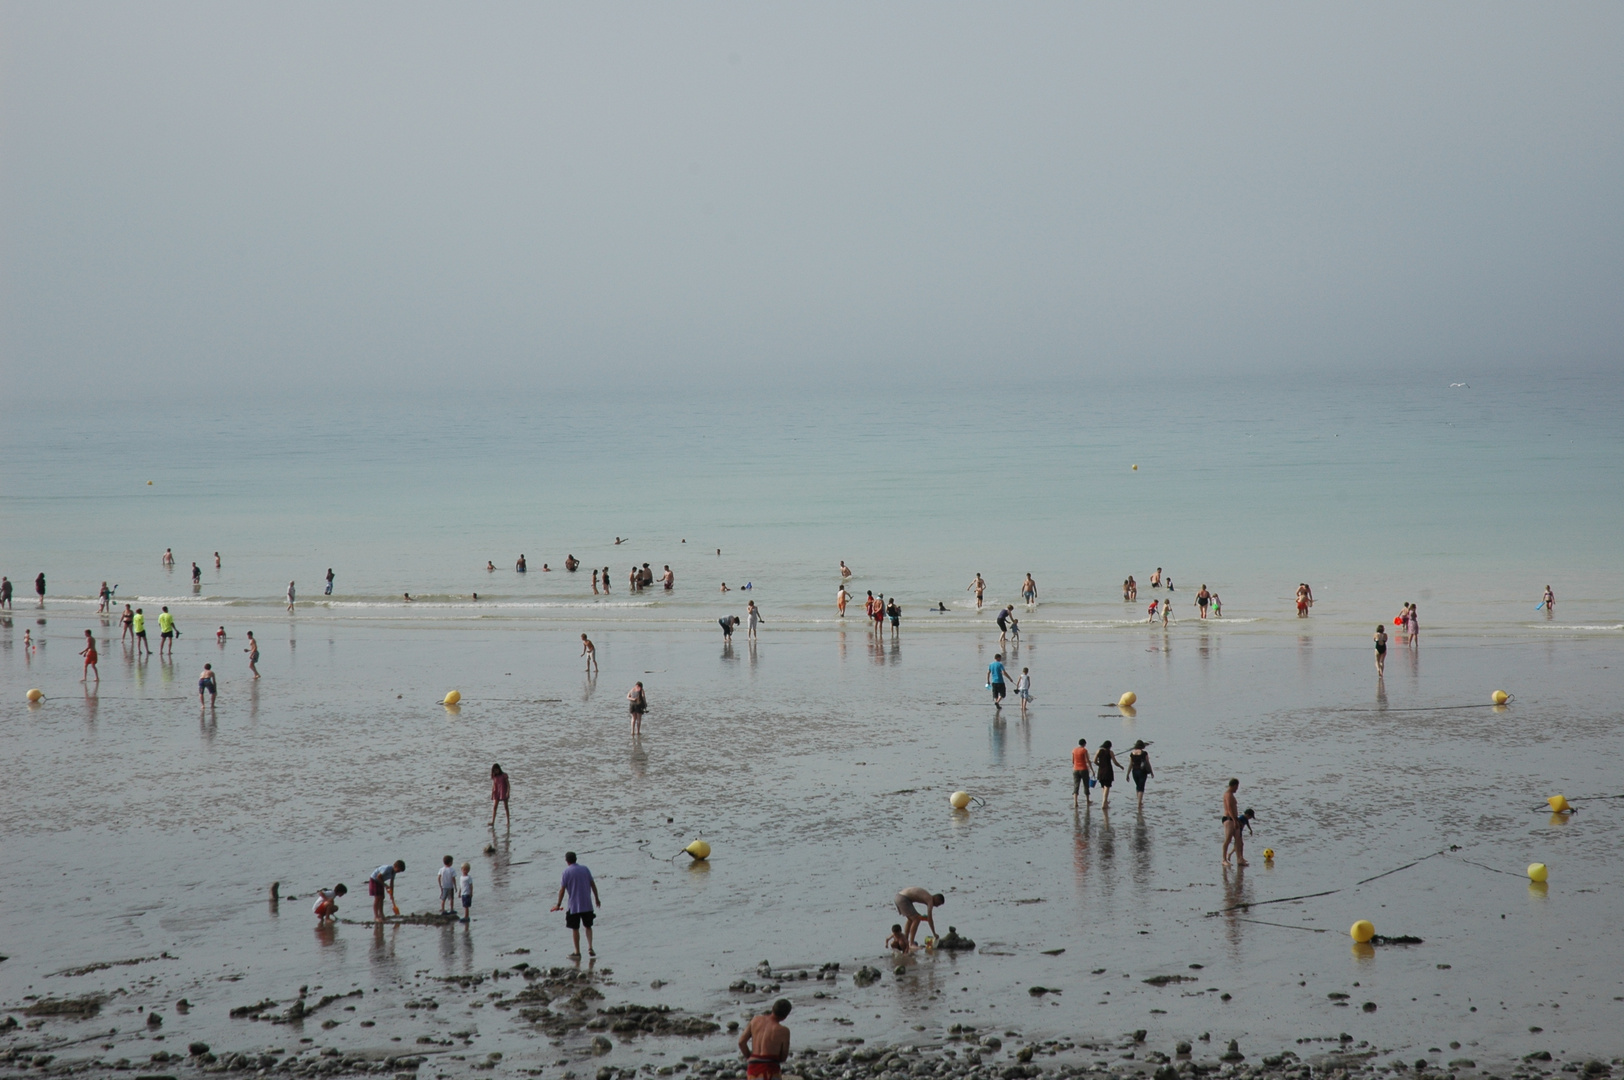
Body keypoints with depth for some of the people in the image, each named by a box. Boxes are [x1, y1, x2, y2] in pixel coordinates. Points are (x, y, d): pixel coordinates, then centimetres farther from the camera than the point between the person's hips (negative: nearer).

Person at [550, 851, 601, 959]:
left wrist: (558, 904, 0)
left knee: (575, 929, 6)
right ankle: (590, 948, 1)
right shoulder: (585, 869, 4)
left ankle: (577, 952, 9)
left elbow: (562, 889, -8)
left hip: (574, 906, -4)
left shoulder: (567, 871, -8)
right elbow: (593, 884, 8)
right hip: (587, 905, 4)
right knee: (588, 926, 16)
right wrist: (596, 898, 19)